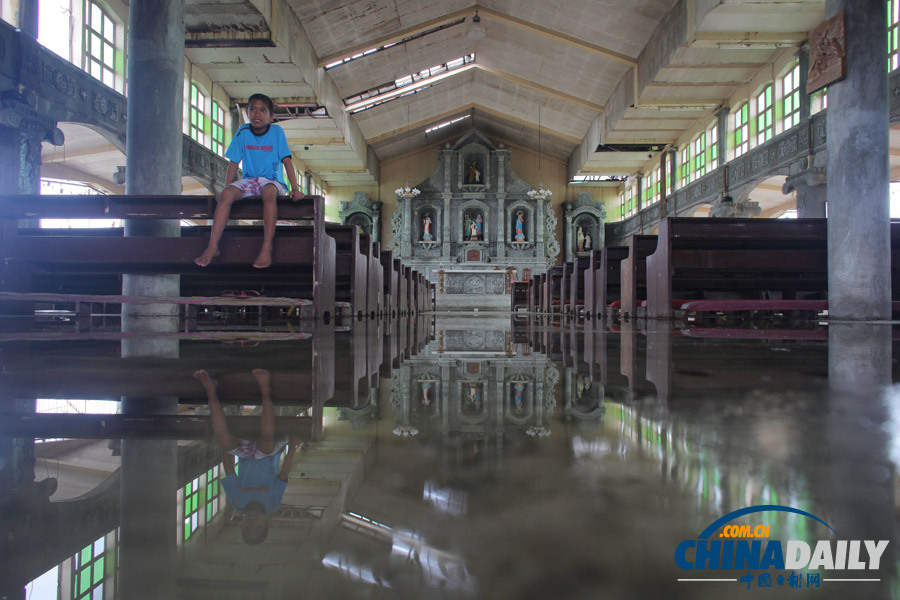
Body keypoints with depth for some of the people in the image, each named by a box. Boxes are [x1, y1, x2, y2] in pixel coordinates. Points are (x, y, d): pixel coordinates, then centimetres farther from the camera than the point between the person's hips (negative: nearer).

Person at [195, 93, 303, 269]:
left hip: (272, 180, -3)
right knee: (226, 195, -25)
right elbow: (234, 162, 5)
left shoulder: (277, 132, -3)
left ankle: (267, 247, -40)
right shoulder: (242, 132, 4)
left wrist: (295, 189, -15)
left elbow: (287, 161, -7)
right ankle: (213, 246, -25)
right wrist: (227, 187, -3)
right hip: (249, 180, 3)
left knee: (269, 191, -39)